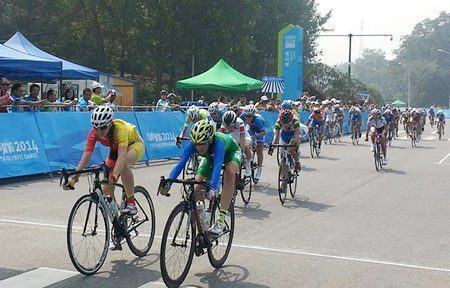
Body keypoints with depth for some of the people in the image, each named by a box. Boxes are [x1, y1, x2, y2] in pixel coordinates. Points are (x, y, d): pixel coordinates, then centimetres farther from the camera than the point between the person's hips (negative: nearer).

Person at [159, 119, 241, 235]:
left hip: (231, 152, -4)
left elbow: (217, 166, -55)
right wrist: (167, 184, -51)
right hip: (211, 157, 5)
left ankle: (221, 221, -36)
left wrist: (213, 189, -69)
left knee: (230, 172, -39)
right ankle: (202, 217, 18)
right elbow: (180, 164, -37)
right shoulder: (193, 144, -32)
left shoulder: (218, 142, -44)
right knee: (196, 188, -14)